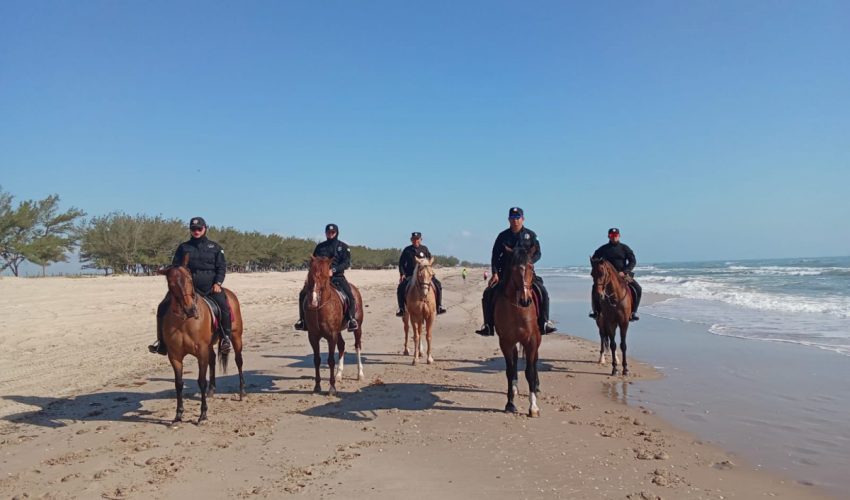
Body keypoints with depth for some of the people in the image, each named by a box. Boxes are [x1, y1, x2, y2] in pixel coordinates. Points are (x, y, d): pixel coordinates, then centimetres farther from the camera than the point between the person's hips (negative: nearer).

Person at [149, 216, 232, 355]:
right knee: (163, 307, -9)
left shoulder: (215, 247, 9)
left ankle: (226, 336, -14)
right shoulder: (183, 247, 12)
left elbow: (222, 267, 6)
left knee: (223, 305, -29)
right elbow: (175, 267, 12)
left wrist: (217, 283, -10)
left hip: (210, 286, -2)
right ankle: (161, 341, 0)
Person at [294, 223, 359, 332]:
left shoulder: (343, 247, 5)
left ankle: (351, 318, -12)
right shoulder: (320, 246, 15)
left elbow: (347, 263, -5)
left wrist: (333, 270, -20)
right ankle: (302, 319, -1)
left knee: (349, 294, -27)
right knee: (303, 294, -13)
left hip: (337, 276, -3)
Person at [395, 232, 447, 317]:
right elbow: (401, 263, 6)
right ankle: (401, 308, -9)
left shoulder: (424, 249, 7)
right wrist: (402, 274, -5)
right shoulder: (407, 250, 3)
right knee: (401, 287, -24)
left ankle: (439, 306, -4)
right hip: (410, 275, -1)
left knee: (438, 284, -15)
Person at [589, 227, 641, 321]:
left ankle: (633, 312, -5)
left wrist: (624, 272, -14)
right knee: (595, 289, -23)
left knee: (638, 289, -18)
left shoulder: (624, 248, 5)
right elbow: (594, 260, 13)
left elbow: (633, 261, 0)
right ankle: (596, 311, -8)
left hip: (623, 274, 0)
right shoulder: (603, 249, 6)